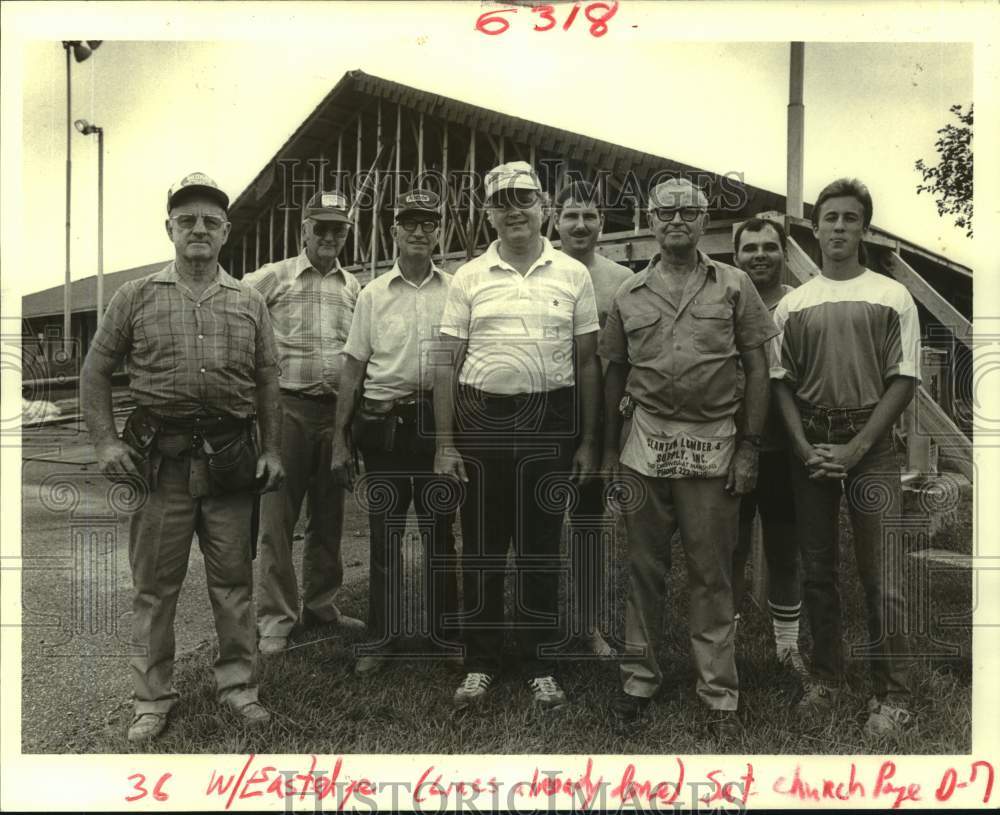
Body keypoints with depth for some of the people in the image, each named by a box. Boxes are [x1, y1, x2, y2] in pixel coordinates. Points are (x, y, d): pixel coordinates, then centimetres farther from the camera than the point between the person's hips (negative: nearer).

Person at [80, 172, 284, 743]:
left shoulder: (249, 303, 9)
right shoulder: (137, 297, 5)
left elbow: (268, 382, 10)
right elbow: (96, 372, 7)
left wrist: (272, 450, 4)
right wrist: (106, 442, -2)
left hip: (230, 458, 1)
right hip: (159, 458, -1)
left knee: (234, 578, 9)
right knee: (155, 583, 7)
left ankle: (239, 684, 24)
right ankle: (153, 697, 22)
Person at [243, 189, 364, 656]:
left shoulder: (354, 288, 13)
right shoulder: (274, 277, 1)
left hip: (337, 411, 4)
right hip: (287, 407, -4)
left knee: (328, 516, 12)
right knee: (278, 517, 0)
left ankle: (320, 605, 26)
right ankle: (275, 619, 9)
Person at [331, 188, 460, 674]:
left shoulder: (455, 292, 5)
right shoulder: (372, 295, 6)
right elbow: (353, 370, 6)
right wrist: (340, 441, 2)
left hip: (438, 423, 0)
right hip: (383, 424, 0)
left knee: (440, 533, 9)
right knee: (385, 534, 7)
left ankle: (445, 633, 23)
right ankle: (383, 637, 20)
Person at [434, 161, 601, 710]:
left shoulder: (573, 275, 5)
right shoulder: (469, 278, 5)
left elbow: (587, 362, 6)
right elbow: (447, 363, 4)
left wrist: (588, 441, 2)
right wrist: (445, 444, -2)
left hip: (550, 421, 0)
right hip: (480, 420, 0)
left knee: (541, 549, 9)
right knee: (481, 548, 8)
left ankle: (541, 666, 23)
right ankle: (480, 664, 23)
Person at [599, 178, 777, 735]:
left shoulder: (734, 286, 6)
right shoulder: (630, 294, 11)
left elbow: (758, 371, 4)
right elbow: (615, 375, 14)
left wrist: (749, 447, -3)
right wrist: (609, 450, 11)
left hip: (713, 443, -2)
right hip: (646, 440, 2)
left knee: (712, 573, 4)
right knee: (645, 567, 9)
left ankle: (720, 694, 16)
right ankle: (640, 677, 23)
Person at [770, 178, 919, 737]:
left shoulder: (892, 297, 2)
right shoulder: (793, 304, 8)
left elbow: (904, 380, -2)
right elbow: (782, 380, 8)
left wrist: (856, 448, -10)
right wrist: (803, 446, -5)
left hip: (871, 446, -3)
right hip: (810, 448, 3)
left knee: (883, 579, -4)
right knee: (818, 571, 10)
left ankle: (893, 695, 9)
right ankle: (827, 676, 24)